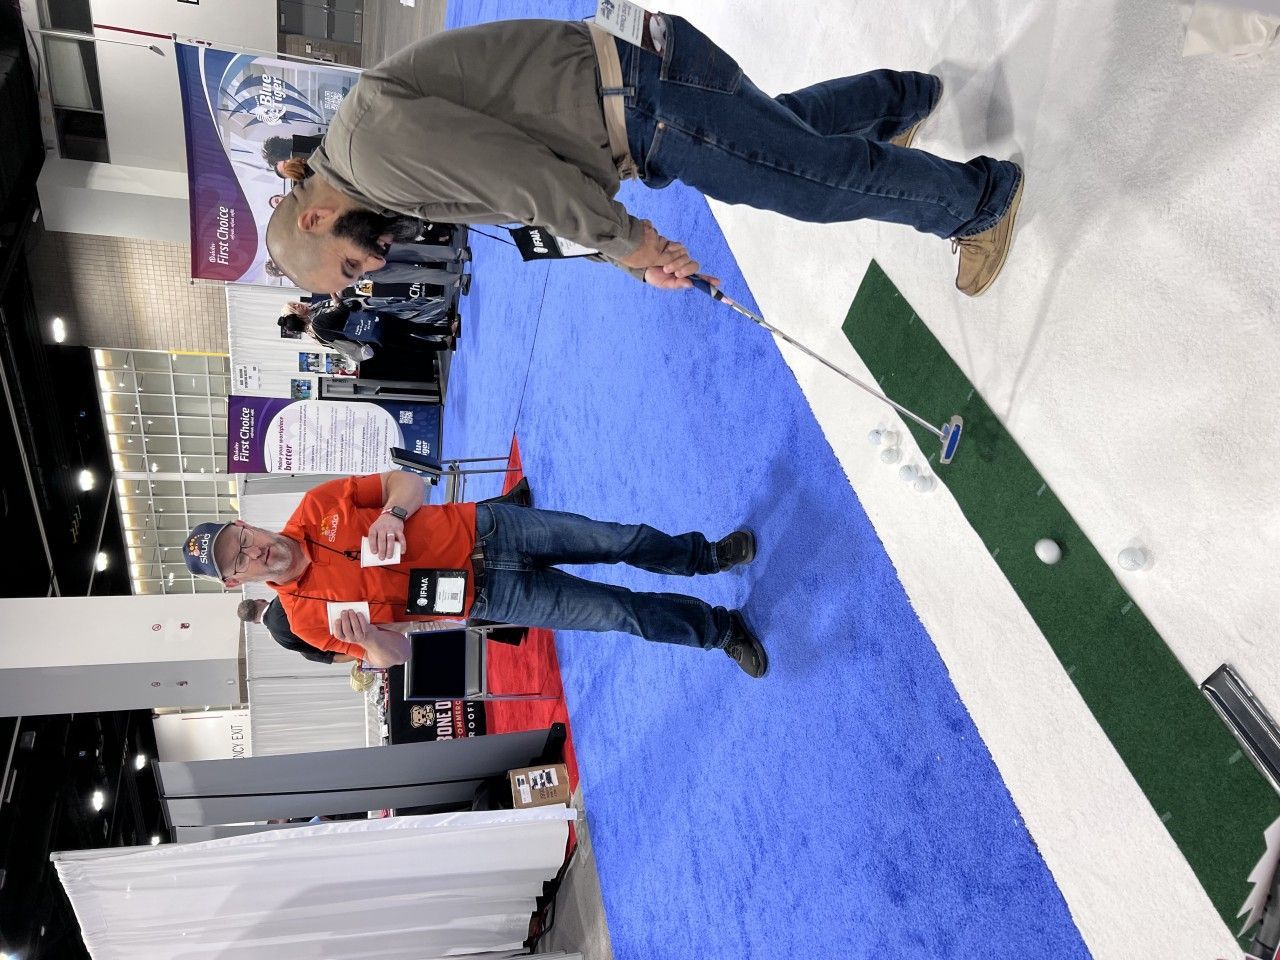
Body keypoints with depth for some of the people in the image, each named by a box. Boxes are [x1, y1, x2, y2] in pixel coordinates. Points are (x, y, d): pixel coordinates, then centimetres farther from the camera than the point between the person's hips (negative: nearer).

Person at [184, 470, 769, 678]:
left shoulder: (316, 506, -5)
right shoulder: (306, 615, -9)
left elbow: (409, 481, -1)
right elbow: (392, 655, -5)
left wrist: (392, 512, -24)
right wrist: (368, 639, -29)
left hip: (482, 529, 2)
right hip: (486, 596, -2)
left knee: (620, 540, -2)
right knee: (622, 613, -5)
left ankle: (706, 555, 29)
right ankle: (719, 629, 21)